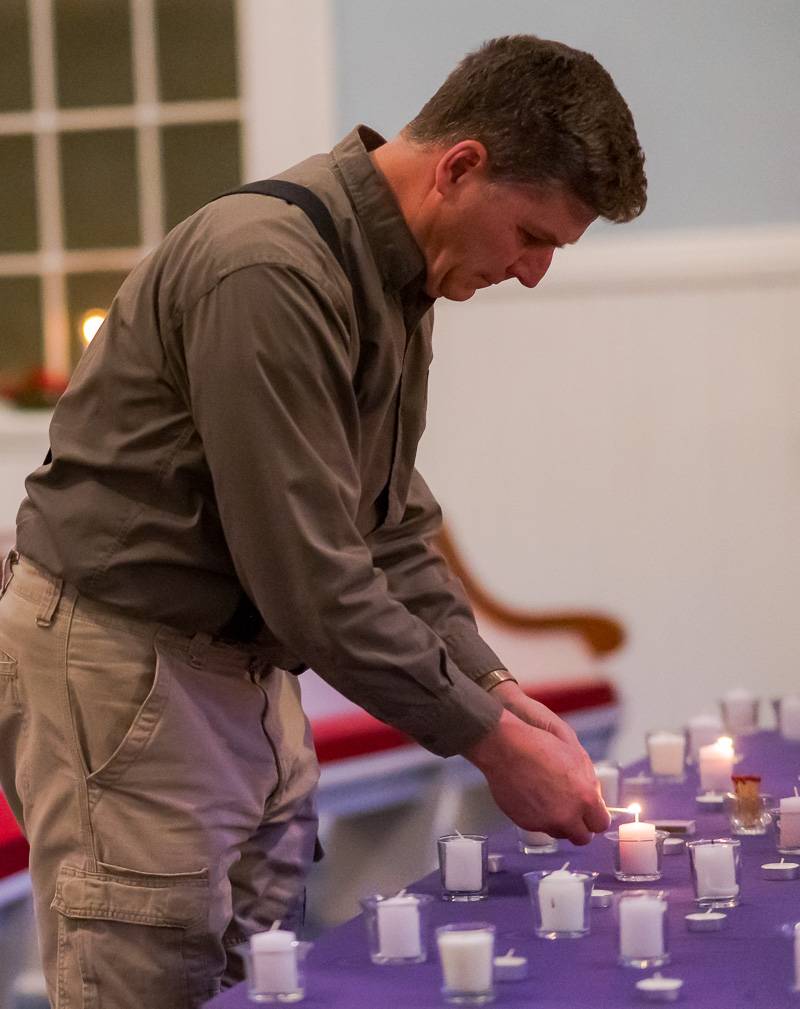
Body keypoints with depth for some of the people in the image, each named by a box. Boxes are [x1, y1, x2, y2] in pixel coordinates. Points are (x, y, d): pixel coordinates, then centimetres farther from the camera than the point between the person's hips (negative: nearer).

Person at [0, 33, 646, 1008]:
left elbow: (391, 529, 13)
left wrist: (494, 688, 1)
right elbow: (310, 577, -26)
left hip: (243, 667, 9)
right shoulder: (269, 271, -24)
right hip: (120, 667, -9)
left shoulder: (396, 282, 7)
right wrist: (491, 742, -19)